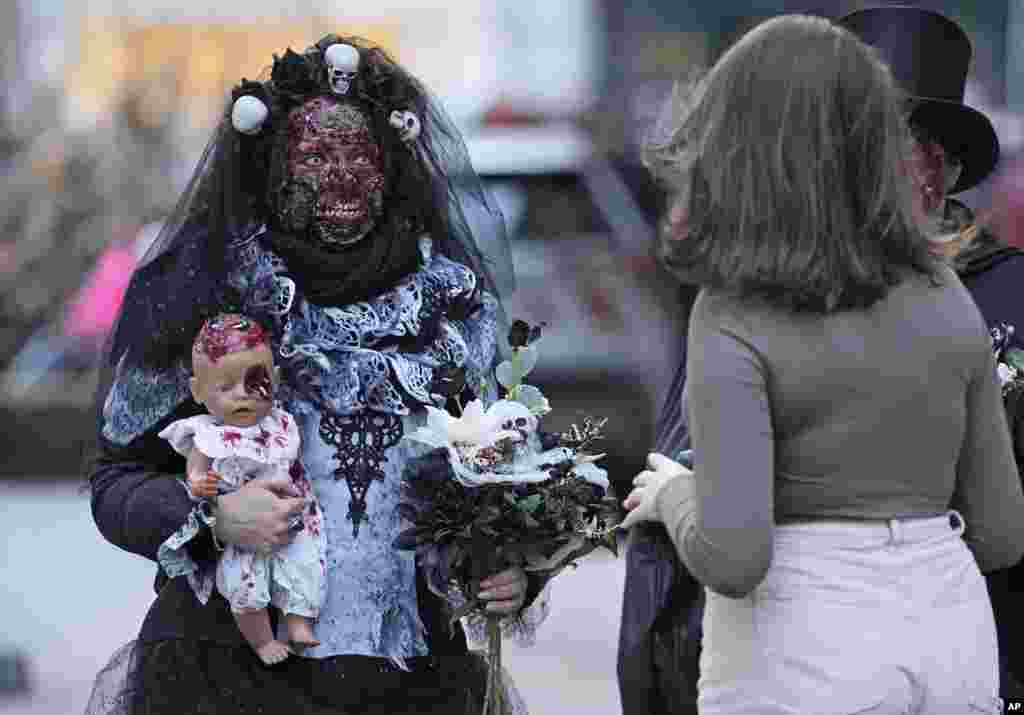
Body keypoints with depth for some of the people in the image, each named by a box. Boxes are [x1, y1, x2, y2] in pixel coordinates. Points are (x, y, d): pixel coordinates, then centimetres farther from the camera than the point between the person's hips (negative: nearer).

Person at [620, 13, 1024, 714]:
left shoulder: (735, 320, -13)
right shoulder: (948, 301, 2)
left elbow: (732, 557, -21)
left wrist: (674, 494, -1)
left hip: (806, 655, -5)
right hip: (952, 640, 5)